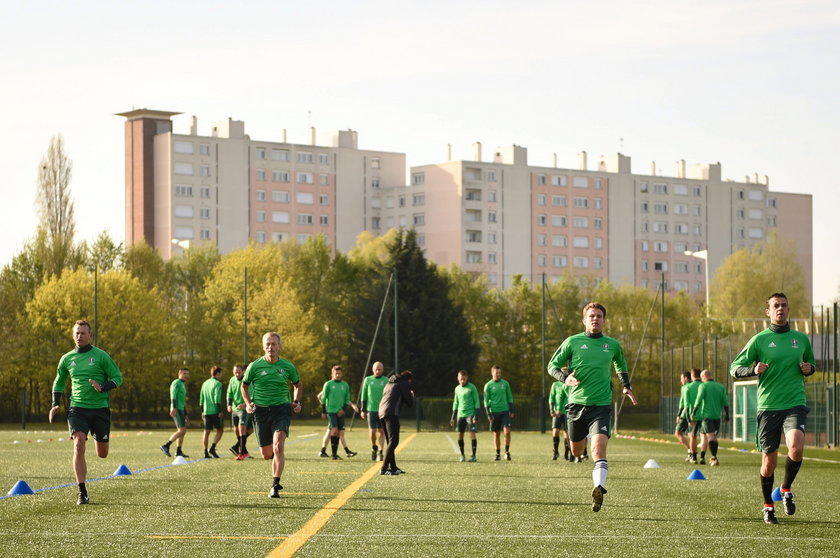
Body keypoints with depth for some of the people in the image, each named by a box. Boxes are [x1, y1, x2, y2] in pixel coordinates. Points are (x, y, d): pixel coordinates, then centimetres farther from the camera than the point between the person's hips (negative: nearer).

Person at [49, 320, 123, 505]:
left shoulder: (100, 356, -2)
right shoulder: (67, 359, 7)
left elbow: (117, 378, 0)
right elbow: (59, 382, 21)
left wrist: (103, 387, -19)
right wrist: (55, 404, 8)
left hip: (100, 408, -1)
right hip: (77, 409, 1)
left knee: (102, 454, 7)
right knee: (78, 446, -19)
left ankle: (98, 438, 48)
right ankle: (82, 493, -16)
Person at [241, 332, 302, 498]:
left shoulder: (288, 367, 2)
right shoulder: (254, 366, -1)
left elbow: (298, 385, 20)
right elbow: (244, 386, 14)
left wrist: (296, 402, 4)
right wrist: (248, 403, 0)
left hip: (281, 409, -1)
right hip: (261, 411, 1)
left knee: (278, 446, -22)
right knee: (266, 454, 4)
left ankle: (275, 485, -15)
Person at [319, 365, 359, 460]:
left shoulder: (345, 385, 11)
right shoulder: (328, 384, 1)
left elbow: (347, 399, 14)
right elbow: (323, 398, 2)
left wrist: (342, 409, -2)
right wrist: (323, 412, -1)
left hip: (340, 412, 4)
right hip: (330, 410, -4)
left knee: (339, 432, 2)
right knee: (334, 430, -16)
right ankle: (334, 453, -14)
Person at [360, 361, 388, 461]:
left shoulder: (386, 381, 4)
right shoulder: (368, 380, 7)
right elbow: (364, 396, 10)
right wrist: (363, 410, 6)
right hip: (371, 410, 0)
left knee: (381, 431, -4)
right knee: (373, 431, -4)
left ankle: (380, 453, 0)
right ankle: (374, 448, 20)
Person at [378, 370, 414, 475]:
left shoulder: (389, 383, 27)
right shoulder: (405, 384, 3)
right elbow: (410, 403, 4)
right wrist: (412, 394, 25)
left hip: (382, 413, 9)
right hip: (392, 414, -9)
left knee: (390, 441, 16)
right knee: (393, 441, -11)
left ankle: (393, 467, 20)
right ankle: (384, 468, -20)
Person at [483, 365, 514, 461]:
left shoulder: (505, 383, 7)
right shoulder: (488, 385, 1)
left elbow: (509, 398, 12)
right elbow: (486, 401, 1)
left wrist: (511, 410, 4)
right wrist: (489, 414, -6)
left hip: (505, 411, 1)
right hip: (494, 412, -1)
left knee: (507, 431, -12)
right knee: (496, 434, 4)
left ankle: (507, 452, -1)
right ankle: (498, 454, 12)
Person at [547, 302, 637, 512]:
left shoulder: (613, 345, 8)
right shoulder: (572, 342, 1)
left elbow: (621, 365, 29)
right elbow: (552, 365, 6)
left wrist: (626, 386, 14)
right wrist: (565, 378, -15)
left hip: (601, 406, -1)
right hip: (576, 403, 1)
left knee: (599, 447, -22)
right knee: (576, 451, 15)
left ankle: (599, 488, -35)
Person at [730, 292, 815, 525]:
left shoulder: (801, 338, 11)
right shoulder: (759, 339, 2)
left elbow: (812, 363, 27)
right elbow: (735, 368, 2)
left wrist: (809, 368, 3)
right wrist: (753, 369, -18)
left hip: (795, 404, 1)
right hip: (768, 407, -1)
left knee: (796, 447, -25)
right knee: (769, 463, 3)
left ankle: (786, 489, 2)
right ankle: (768, 505, 27)